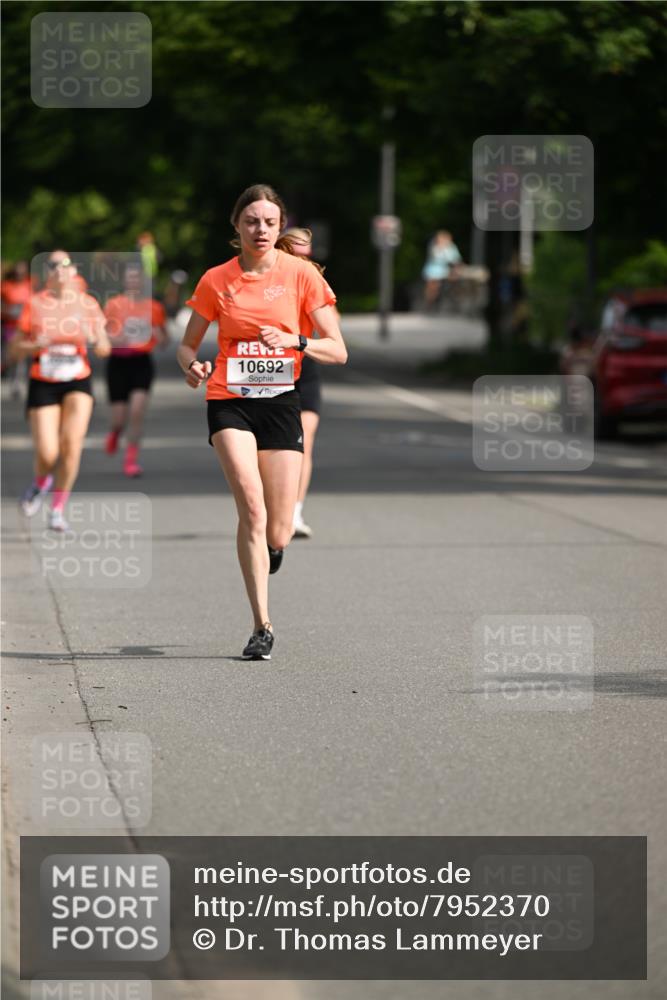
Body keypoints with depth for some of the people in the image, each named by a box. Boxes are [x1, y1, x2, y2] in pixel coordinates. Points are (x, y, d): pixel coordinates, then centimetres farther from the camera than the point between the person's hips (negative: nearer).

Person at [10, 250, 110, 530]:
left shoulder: (87, 304, 2)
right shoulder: (35, 304, -2)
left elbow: (104, 350, 3)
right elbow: (16, 350, 2)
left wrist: (93, 339, -19)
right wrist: (37, 345, -19)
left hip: (78, 383, 1)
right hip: (43, 384, -1)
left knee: (72, 442, -19)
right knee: (47, 454, -9)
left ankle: (58, 509, -3)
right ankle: (40, 483, 29)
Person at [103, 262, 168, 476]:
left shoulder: (154, 308, 4)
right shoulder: (113, 305, 0)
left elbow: (163, 342, 13)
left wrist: (159, 336, -10)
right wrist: (113, 339, -17)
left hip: (142, 363, 0)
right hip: (118, 362, 0)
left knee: (137, 409, -18)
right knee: (120, 417, 0)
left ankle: (131, 459, -7)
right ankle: (114, 433, 39)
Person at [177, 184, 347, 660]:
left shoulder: (301, 274, 0)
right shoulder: (216, 281, 2)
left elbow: (337, 350, -1)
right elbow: (188, 344, 11)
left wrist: (295, 341, -19)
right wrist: (193, 365, -11)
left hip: (281, 402, 1)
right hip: (230, 402, -1)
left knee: (277, 535, -1)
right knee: (252, 505, -22)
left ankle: (270, 545, 39)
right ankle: (262, 626, -18)